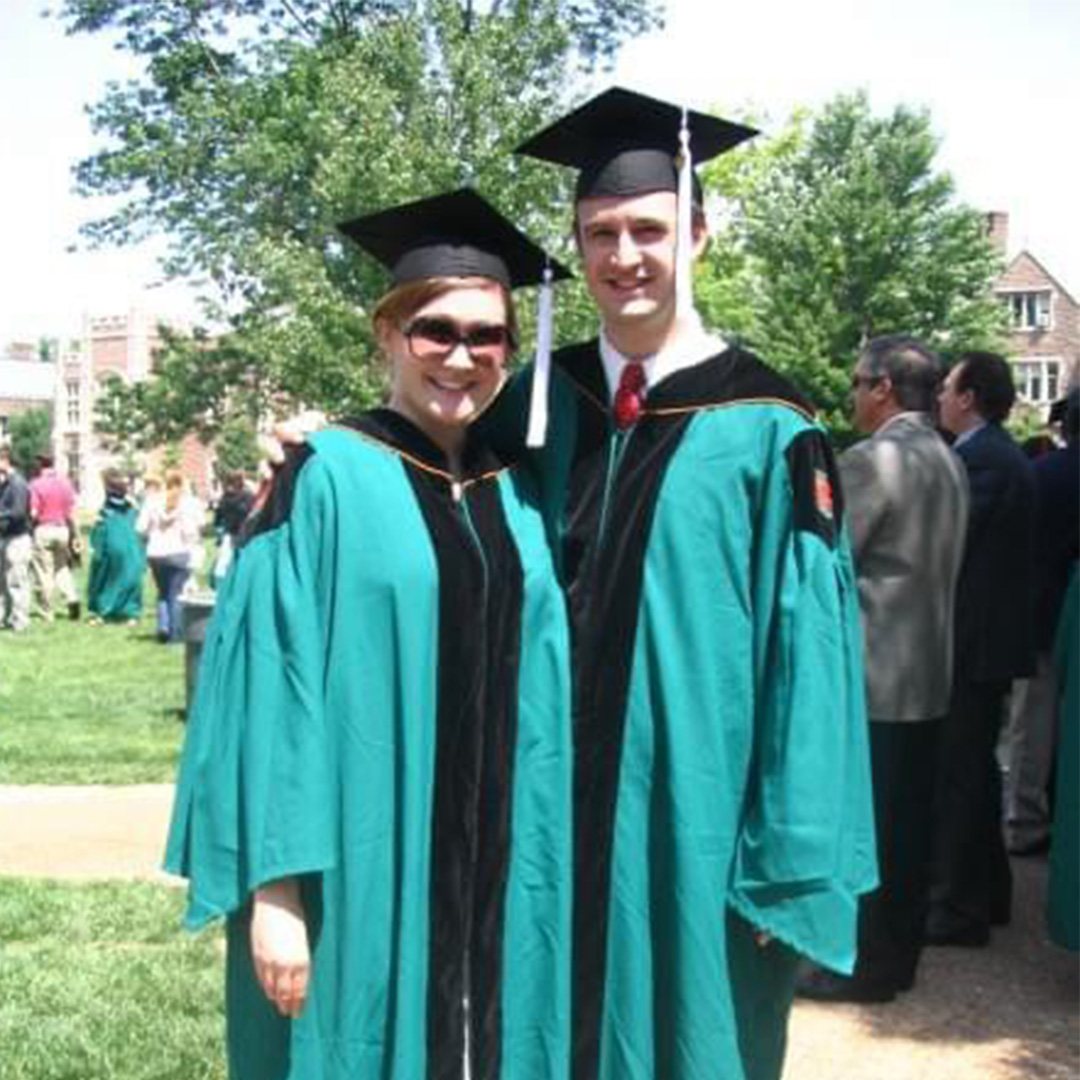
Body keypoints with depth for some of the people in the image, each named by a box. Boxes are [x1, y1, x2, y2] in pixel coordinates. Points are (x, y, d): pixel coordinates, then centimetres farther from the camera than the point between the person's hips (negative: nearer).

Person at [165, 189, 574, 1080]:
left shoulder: (518, 499, 8)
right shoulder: (327, 478, -7)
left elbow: (541, 694, 12)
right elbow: (273, 685, -11)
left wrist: (544, 875, 9)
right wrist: (276, 887, -15)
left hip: (495, 876, 5)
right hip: (363, 875, -5)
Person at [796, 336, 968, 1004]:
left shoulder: (873, 460, -16)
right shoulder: (949, 462, 11)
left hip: (872, 675, -9)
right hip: (928, 673, 9)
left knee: (864, 825, 0)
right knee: (909, 821, 14)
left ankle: (864, 965, 8)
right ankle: (899, 955, 24)